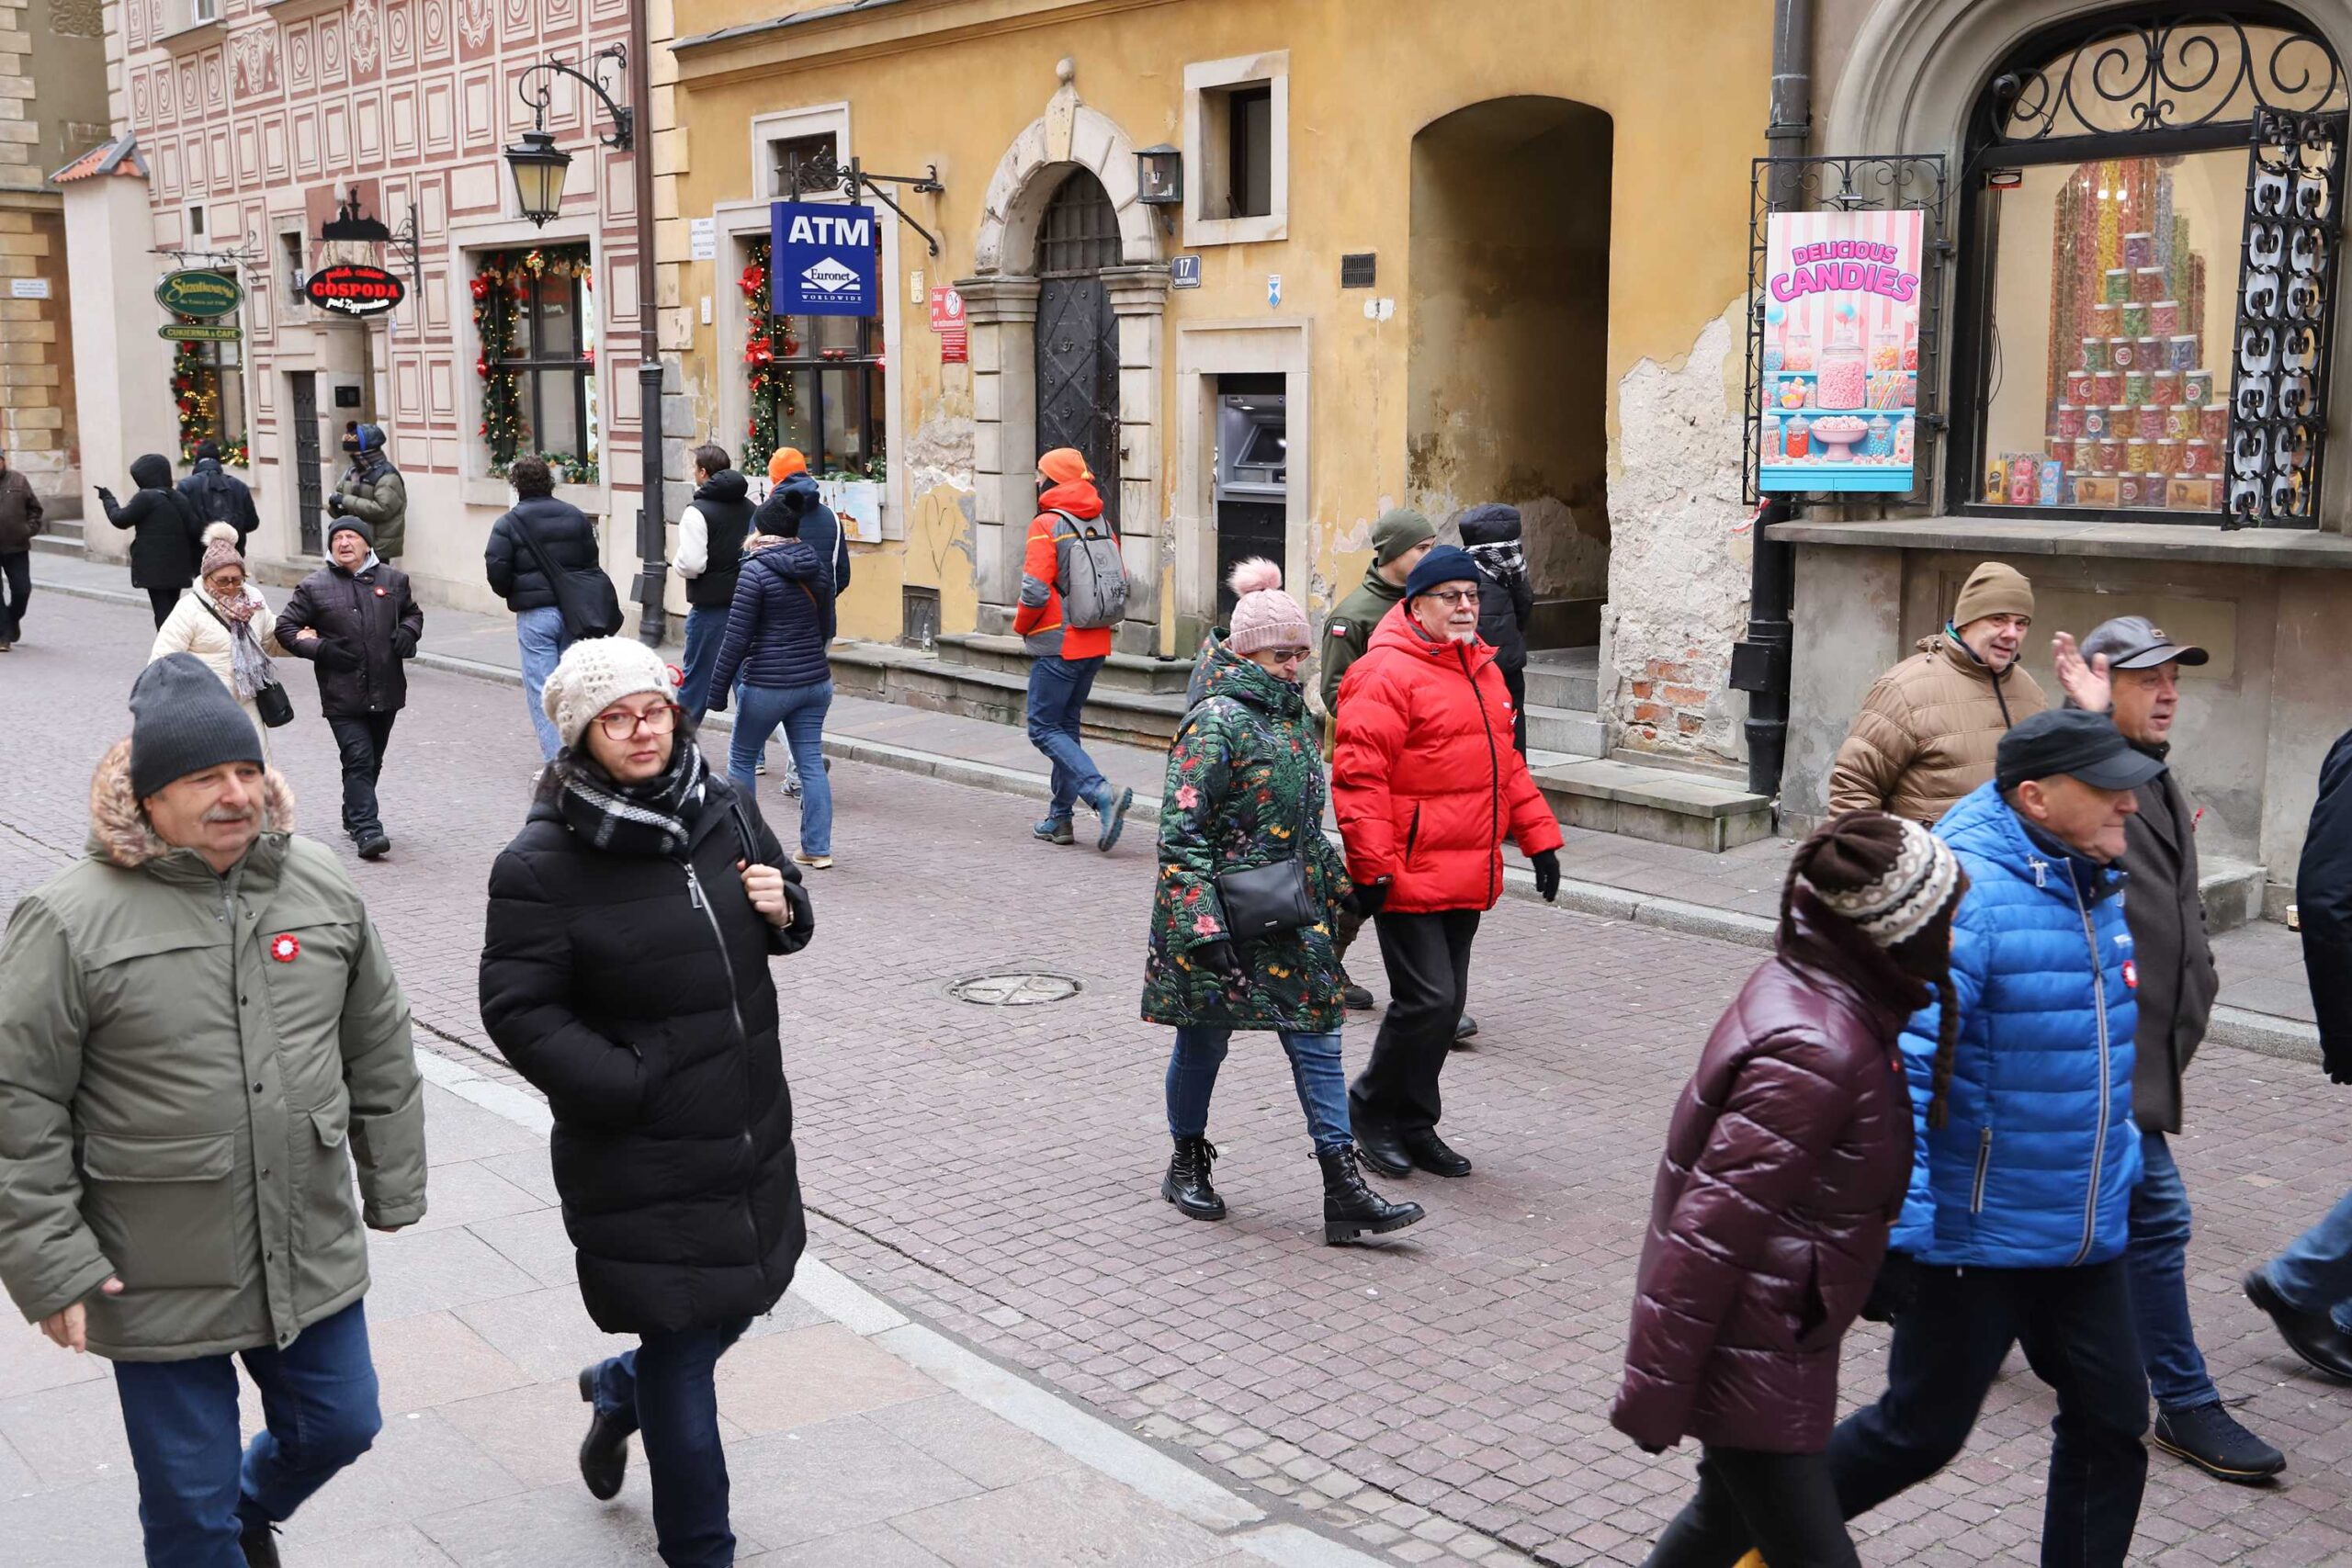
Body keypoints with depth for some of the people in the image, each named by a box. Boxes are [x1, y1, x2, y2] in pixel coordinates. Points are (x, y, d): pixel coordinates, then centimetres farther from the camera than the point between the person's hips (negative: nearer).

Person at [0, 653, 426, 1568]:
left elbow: (379, 1050, 10)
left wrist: (394, 1188, 13)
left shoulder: (322, 890, 0)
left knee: (338, 1425, 21)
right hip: (160, 1281, -4)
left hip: (314, 1252, 4)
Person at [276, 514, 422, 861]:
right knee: (358, 759, -13)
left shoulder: (393, 580, 9)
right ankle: (367, 830, -15)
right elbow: (286, 628, 5)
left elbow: (413, 612, 25)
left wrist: (408, 632, 2)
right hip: (343, 695, -4)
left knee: (373, 760, 15)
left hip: (386, 690, 4)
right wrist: (321, 649, -10)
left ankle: (354, 816, 34)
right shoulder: (314, 587, 1)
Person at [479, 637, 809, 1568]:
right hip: (643, 1161, -6)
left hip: (751, 1133, 7)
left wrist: (783, 910, -6)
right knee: (683, 1353, 4)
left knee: (739, 1302, 22)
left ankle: (618, 1388, 52)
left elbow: (779, 922, 18)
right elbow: (518, 1012, -15)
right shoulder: (542, 864, -16)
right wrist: (631, 1088, -20)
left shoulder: (721, 811, 3)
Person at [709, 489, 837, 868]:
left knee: (742, 758, 11)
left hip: (768, 685, -6)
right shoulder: (817, 569, 6)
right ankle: (817, 848, 8)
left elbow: (737, 637, -13)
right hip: (816, 682, 6)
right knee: (811, 763, 8)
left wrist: (718, 690, -7)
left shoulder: (756, 571, -12)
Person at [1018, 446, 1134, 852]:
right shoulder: (1100, 524, 9)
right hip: (1095, 644, 8)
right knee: (1067, 725, 16)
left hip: (1058, 646, -8)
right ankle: (1059, 818, 19)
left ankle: (1103, 793, -19)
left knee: (1045, 728, -2)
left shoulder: (1046, 525, -13)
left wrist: (1021, 625, -2)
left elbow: (1035, 592, -20)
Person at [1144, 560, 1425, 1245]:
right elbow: (1182, 833, -20)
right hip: (1220, 915, -7)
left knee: (1316, 1040, 2)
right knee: (1204, 1039, 10)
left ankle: (1344, 1188, 3)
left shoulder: (1293, 714, 9)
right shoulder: (1216, 723, -16)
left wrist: (1336, 885, 24)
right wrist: (1203, 925, -25)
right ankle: (1187, 1164, 31)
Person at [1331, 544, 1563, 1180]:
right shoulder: (1386, 673, -13)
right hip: (1409, 876, -9)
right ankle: (1372, 1109, 12)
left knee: (1446, 1002, 13)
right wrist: (1372, 866, -21)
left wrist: (1539, 837, 18)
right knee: (1428, 998, -10)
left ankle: (1413, 1125, 26)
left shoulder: (1481, 669, 16)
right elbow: (1358, 775, -18)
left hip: (1468, 877, 9)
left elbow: (1505, 764, 24)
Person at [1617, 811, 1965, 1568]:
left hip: (1769, 1330, 10)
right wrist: (1658, 1389, -22)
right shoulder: (1813, 1052, -27)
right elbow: (1713, 1226, -27)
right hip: (1748, 1356, -10)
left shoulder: (1805, 991, 3)